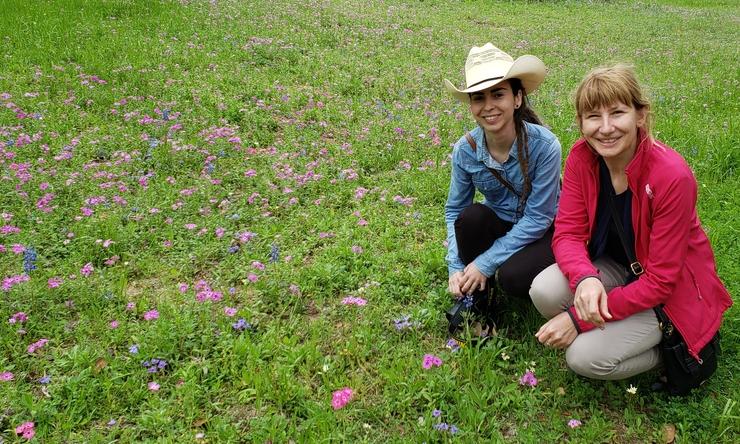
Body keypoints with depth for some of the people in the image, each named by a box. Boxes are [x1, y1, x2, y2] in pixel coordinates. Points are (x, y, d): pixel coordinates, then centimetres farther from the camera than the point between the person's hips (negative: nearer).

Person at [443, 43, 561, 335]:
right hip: (500, 225, 3)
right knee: (471, 216, -30)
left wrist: (485, 263, -24)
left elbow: (537, 218, -23)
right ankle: (476, 295, -4)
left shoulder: (544, 145, -27)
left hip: (543, 233, -3)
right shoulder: (465, 150, -15)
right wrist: (456, 267, -16)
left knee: (513, 275, -32)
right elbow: (454, 211, -3)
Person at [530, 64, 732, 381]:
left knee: (586, 357, -22)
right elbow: (567, 233, -13)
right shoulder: (582, 157, -13)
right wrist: (585, 279, -36)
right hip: (614, 268, 5)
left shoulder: (672, 177, -29)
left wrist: (579, 318, -27)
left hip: (670, 293, -5)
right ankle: (615, 331, 4)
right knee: (544, 290, -24)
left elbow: (660, 281, -25)